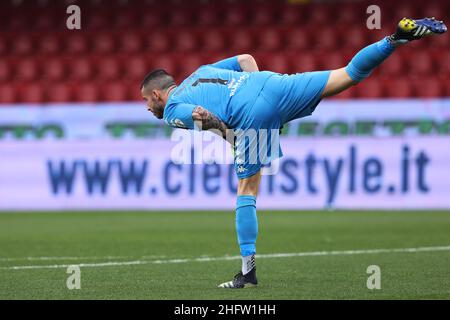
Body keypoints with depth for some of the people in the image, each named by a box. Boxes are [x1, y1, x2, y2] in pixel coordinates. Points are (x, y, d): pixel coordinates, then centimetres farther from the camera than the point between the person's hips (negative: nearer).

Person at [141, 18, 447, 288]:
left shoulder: (171, 110, 15)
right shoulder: (200, 71, 35)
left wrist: (228, 134, 6)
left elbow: (199, 114, -7)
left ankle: (249, 268, 8)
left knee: (247, 191, 7)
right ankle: (400, 37, -13)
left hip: (250, 116, -5)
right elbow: (246, 58, 28)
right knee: (350, 74, 4)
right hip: (272, 83, 5)